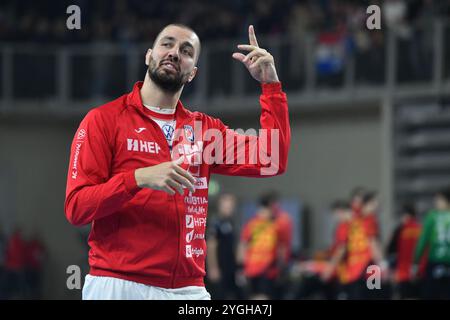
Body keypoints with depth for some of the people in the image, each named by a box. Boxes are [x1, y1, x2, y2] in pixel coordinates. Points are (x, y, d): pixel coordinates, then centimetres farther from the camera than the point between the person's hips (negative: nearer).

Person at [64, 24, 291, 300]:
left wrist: (270, 83, 2)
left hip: (188, 288, 4)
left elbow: (272, 161, 3)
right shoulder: (104, 120, 1)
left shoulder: (203, 128, 14)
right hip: (118, 285, -4)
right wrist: (138, 178, -21)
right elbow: (76, 208, -7)